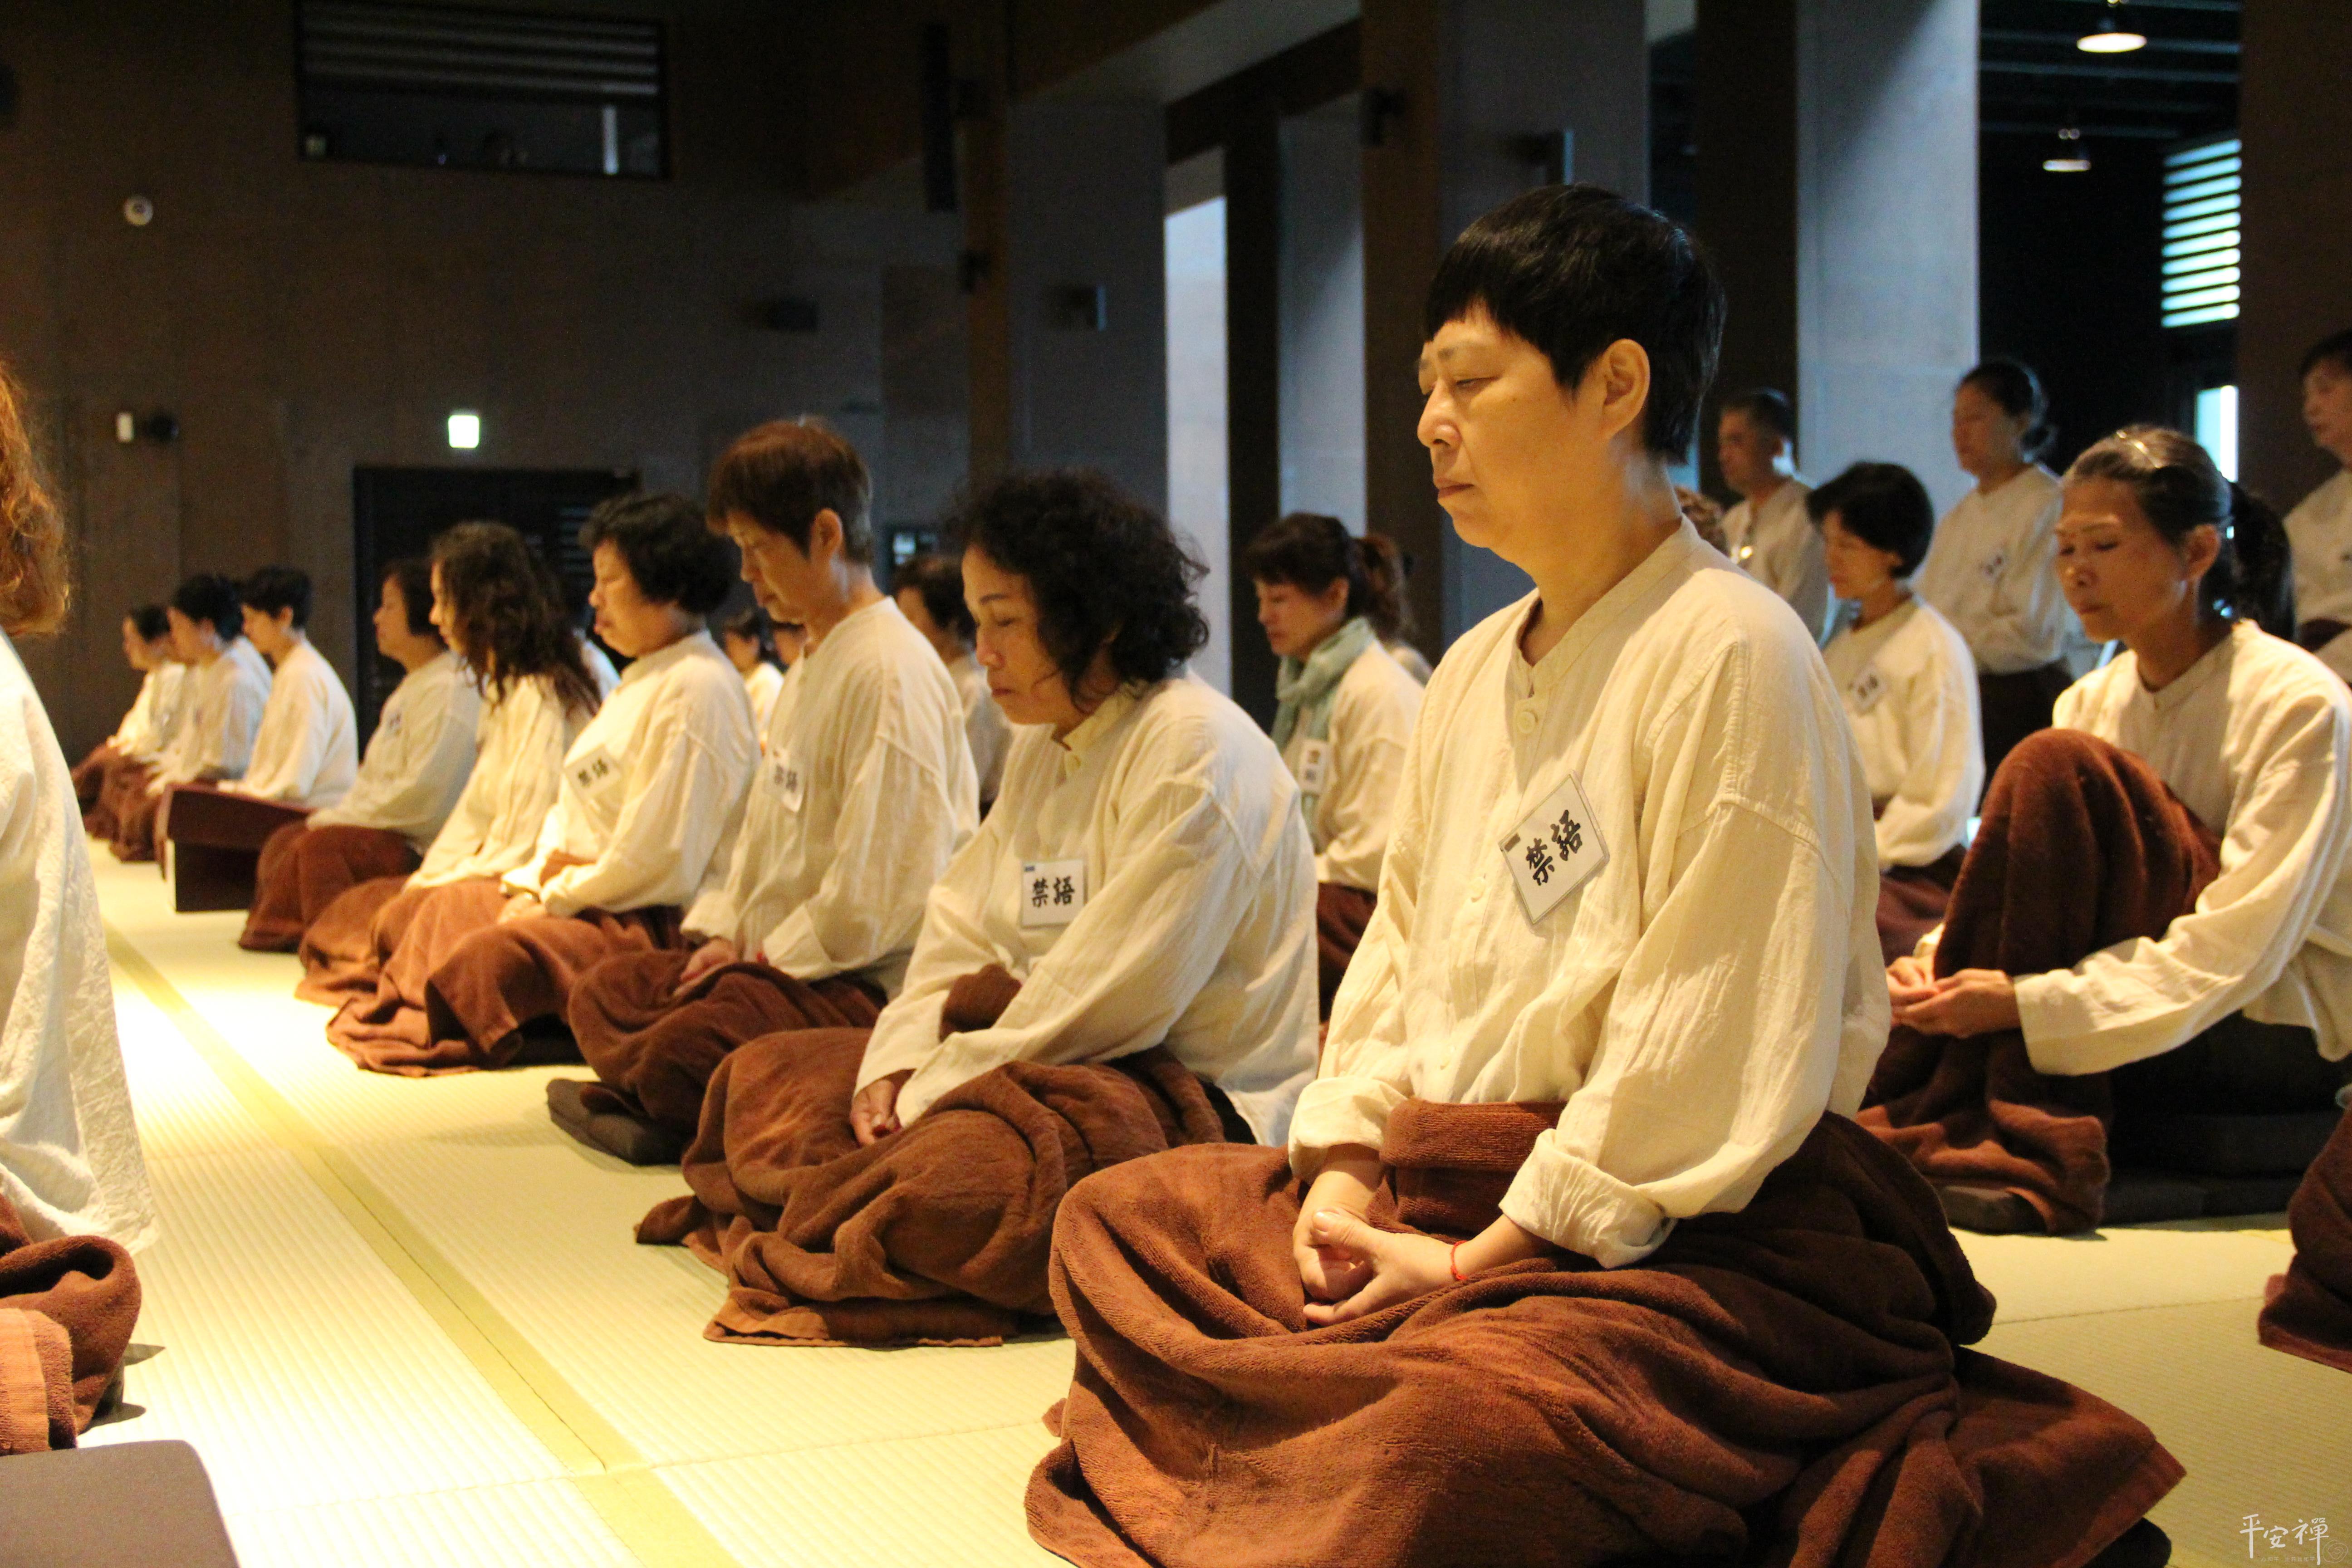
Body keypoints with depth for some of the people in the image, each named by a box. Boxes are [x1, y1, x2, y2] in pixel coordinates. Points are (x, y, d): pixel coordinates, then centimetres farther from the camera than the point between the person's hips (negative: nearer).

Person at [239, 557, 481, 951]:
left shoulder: (450, 690, -15)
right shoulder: (410, 689, 21)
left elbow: (422, 796, -21)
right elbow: (375, 776, 23)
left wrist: (340, 817, -12)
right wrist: (337, 813, 5)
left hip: (421, 845, -10)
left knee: (320, 845, -24)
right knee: (286, 841, 2)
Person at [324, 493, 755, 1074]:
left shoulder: (697, 688, -17)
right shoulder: (640, 679, 18)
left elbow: (658, 859, -21)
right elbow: (573, 806, 20)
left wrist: (558, 898, -11)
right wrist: (532, 884, 3)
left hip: (658, 922, -12)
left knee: (497, 952, -28)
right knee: (450, 906, 15)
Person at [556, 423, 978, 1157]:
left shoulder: (891, 671, -17)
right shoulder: (812, 667, 18)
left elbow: (885, 893, -22)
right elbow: (763, 830, 23)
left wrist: (770, 957, -14)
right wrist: (721, 933, 7)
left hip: (873, 981, -11)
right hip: (778, 953, 11)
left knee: (684, 1051, -32)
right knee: (602, 990, 11)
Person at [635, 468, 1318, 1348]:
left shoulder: (1195, 749, -16)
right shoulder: (1043, 745, 14)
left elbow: (1104, 999, -21)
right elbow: (963, 925, 12)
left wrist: (931, 1098, -16)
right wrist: (895, 1068, -6)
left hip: (1195, 1096, -9)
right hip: (1062, 1061, 10)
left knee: (953, 1179, -37)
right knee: (762, 1073, 7)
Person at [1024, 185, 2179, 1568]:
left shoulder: (1731, 655, -14)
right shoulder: (1475, 673, 15)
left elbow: (1718, 1057, -19)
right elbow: (1401, 948, 19)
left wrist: (1489, 1256, -16)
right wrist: (1341, 1163, 2)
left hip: (1686, 1234, -9)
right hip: (1445, 1191, 9)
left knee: (1465, 1414, -37)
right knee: (1120, 1216, 4)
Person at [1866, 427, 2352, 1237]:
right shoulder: (2092, 703, 8)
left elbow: (2235, 949, -22)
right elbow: (2028, 890, 3)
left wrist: (2032, 1003, -33)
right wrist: (1935, 961, -20)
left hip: (2282, 1030, -6)